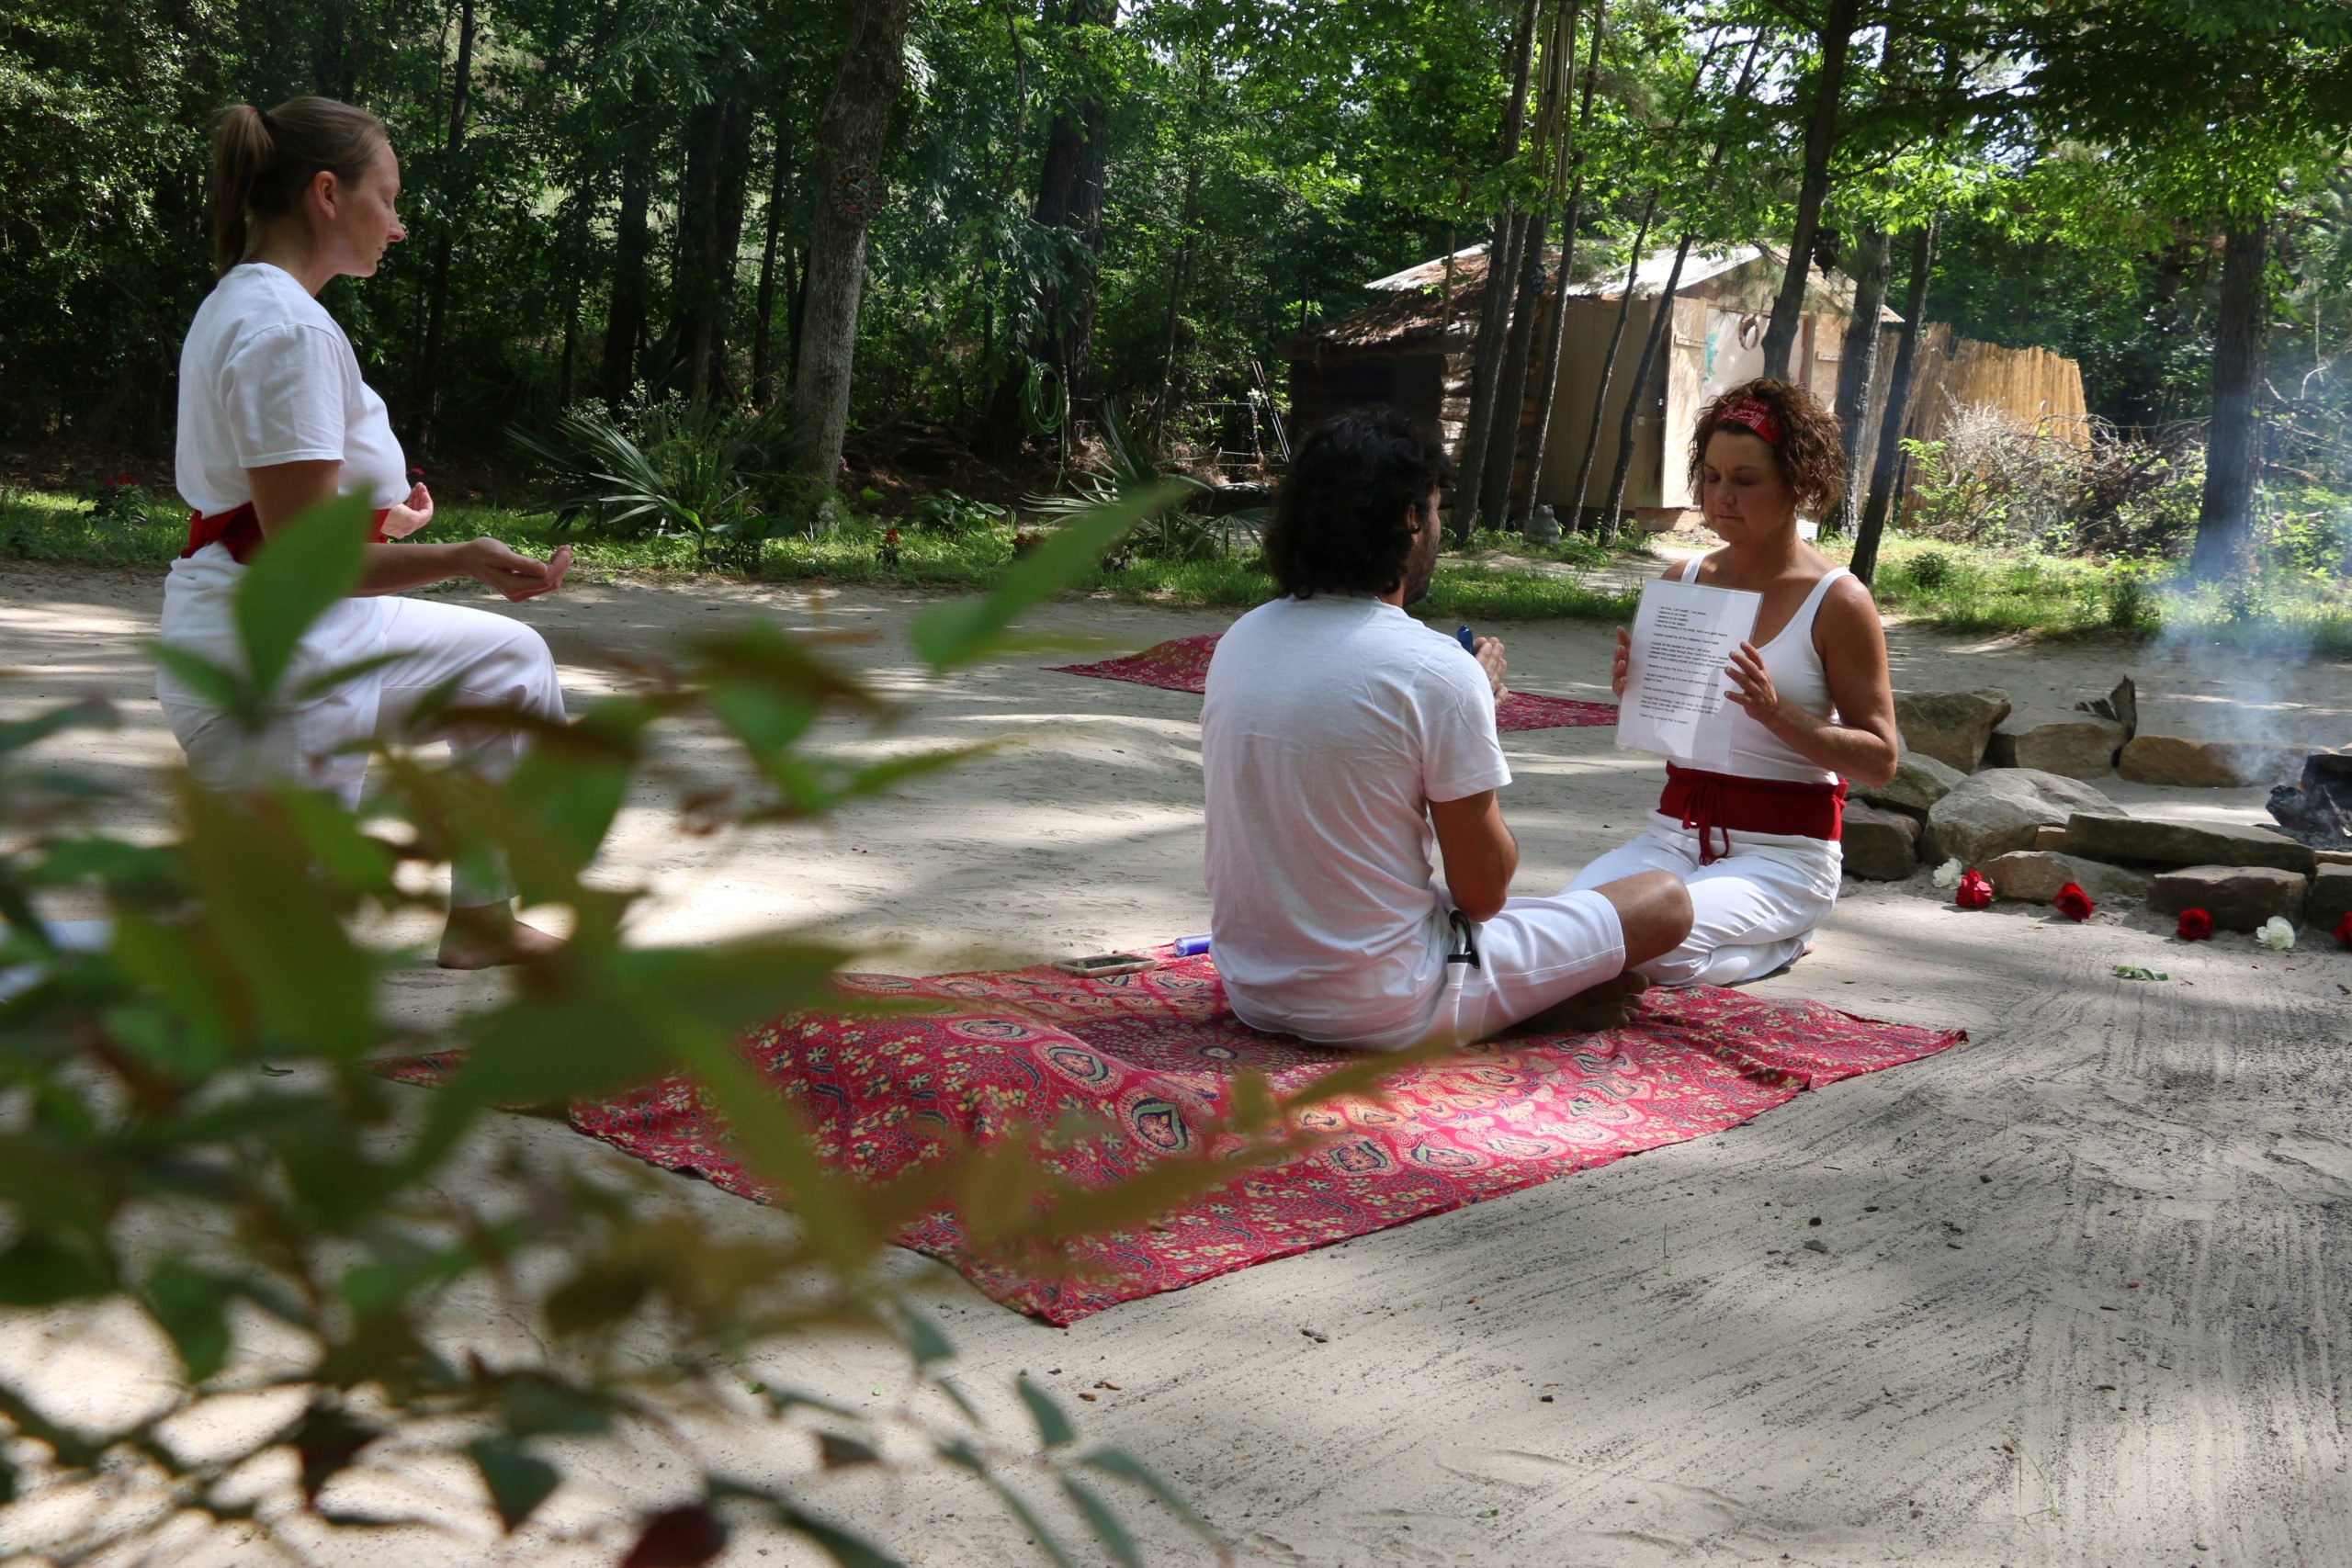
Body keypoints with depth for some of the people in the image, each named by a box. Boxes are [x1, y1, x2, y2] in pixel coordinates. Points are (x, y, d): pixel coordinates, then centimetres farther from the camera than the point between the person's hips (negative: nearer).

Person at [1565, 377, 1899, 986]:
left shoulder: (1838, 602, -6)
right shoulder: (1683, 582, 7)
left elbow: (1880, 759, -7)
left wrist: (1776, 712, -21)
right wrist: (1633, 691, -7)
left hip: (1784, 851, -4)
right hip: (1678, 831, 4)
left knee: (1655, 944, -29)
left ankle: (1781, 942, 4)